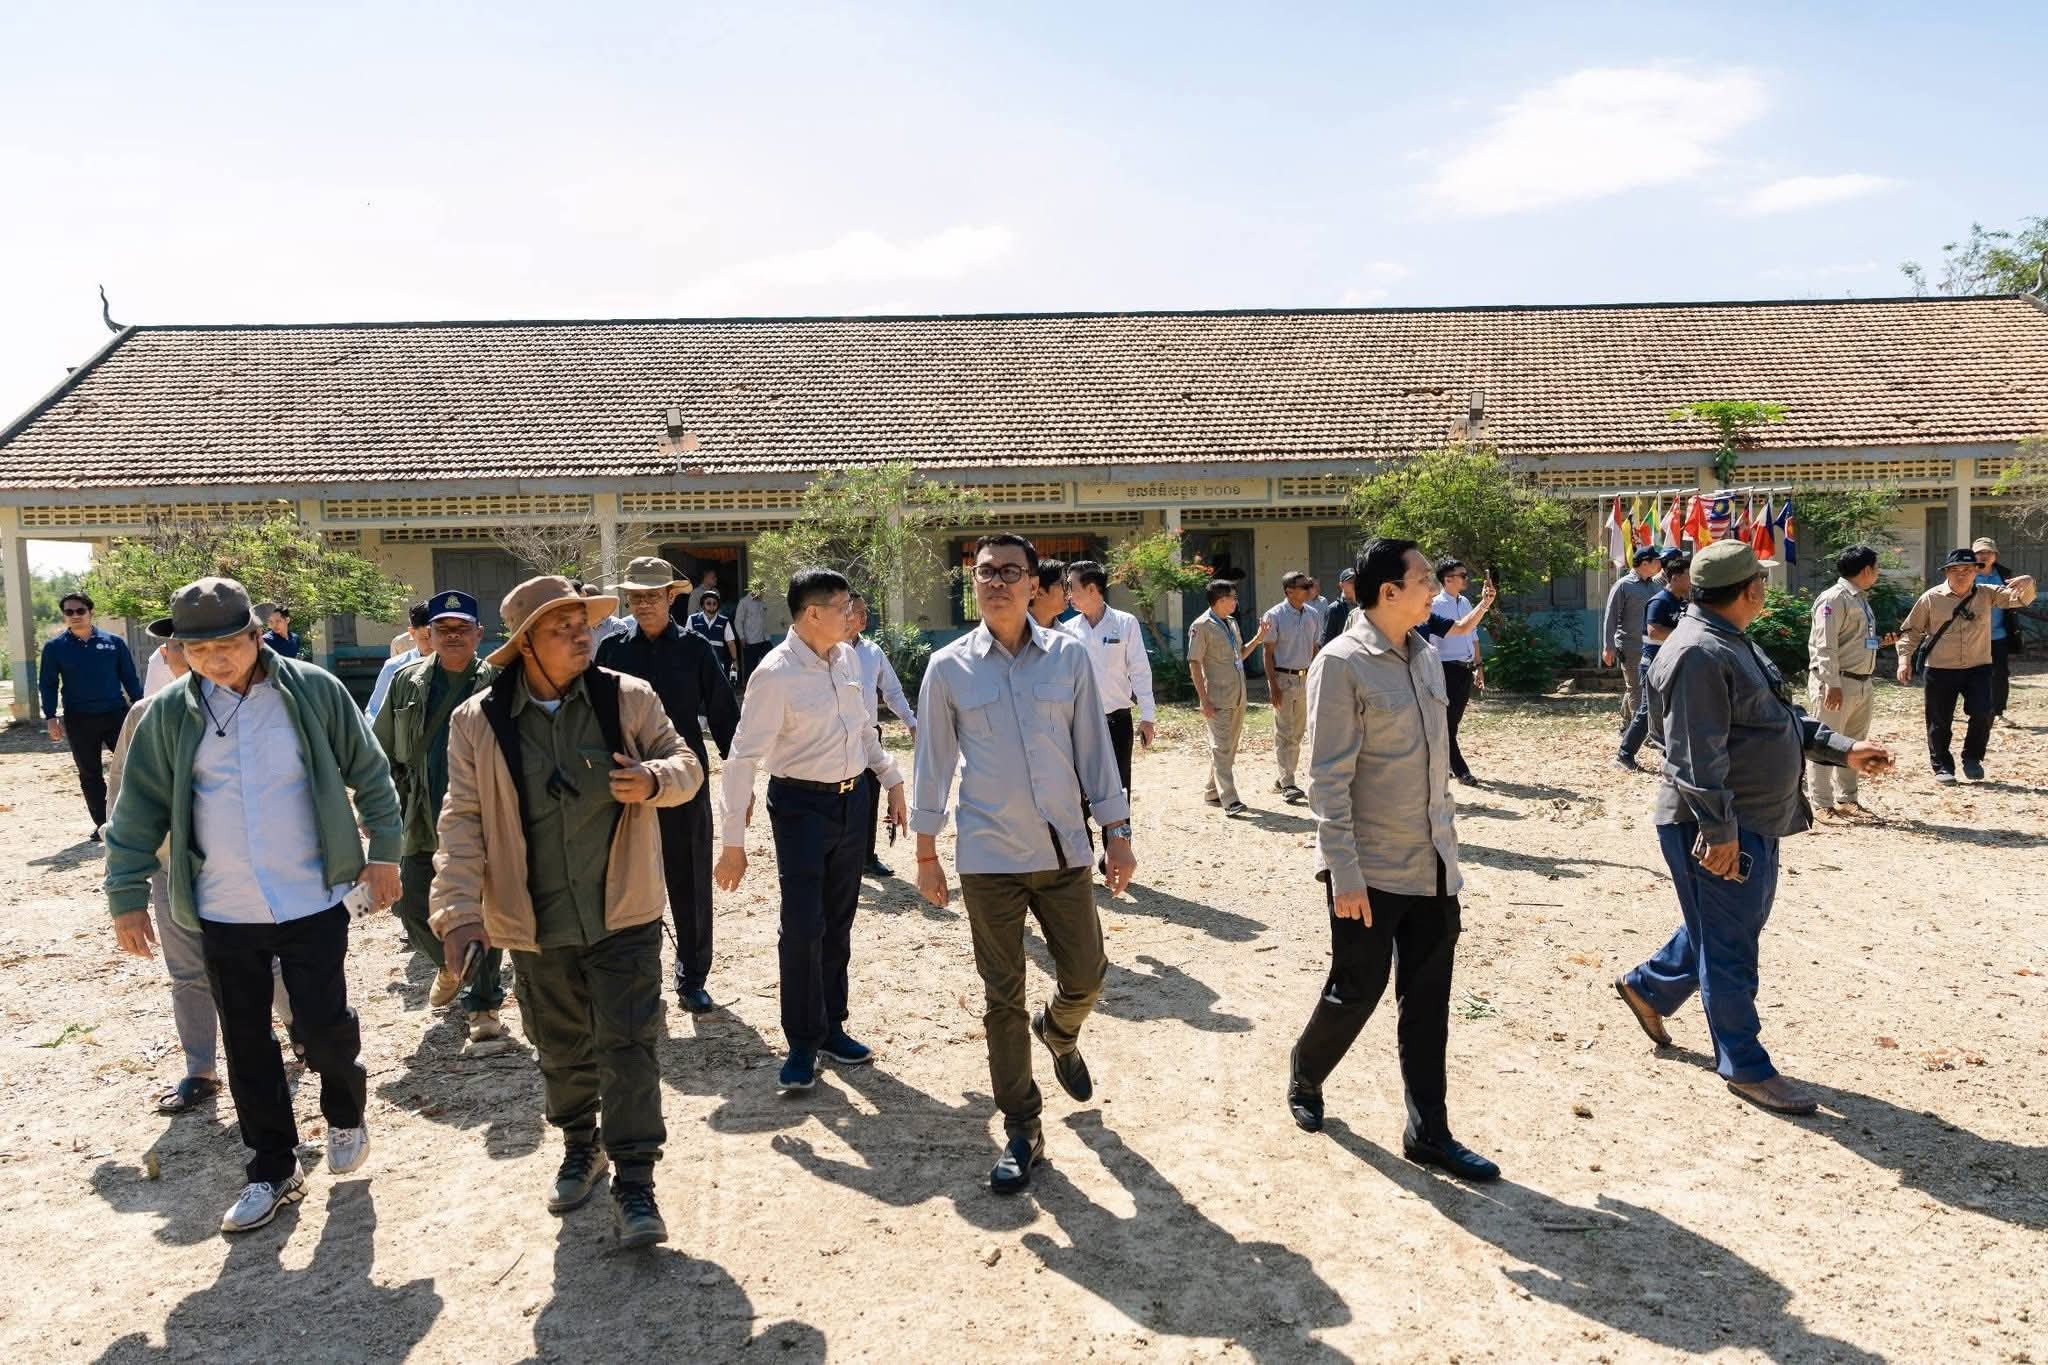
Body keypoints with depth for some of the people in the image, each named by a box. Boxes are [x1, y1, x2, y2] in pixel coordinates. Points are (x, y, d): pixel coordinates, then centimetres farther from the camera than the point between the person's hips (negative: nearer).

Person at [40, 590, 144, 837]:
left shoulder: (113, 642, 2)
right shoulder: (55, 647, 2)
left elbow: (130, 678, 7)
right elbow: (48, 684, 5)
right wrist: (51, 717, -4)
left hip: (116, 714, -1)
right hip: (79, 721, 1)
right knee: (90, 774, 7)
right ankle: (102, 824, 16)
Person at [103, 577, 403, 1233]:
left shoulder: (313, 691, -7)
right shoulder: (168, 713, -2)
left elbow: (368, 772, 0)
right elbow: (139, 809, 3)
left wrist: (384, 851, -1)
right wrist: (127, 896, 3)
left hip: (312, 901, -2)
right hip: (223, 912, 3)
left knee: (323, 1024, 0)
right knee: (247, 1045, 10)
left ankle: (345, 1114, 32)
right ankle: (273, 1169, 26)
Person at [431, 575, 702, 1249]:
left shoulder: (629, 699, -5)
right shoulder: (478, 723, -6)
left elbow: (686, 765, 2)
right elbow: (463, 821, -6)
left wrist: (655, 780, -21)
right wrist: (460, 908, -15)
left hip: (623, 915, -1)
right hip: (535, 926, 1)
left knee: (628, 1045, -2)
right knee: (561, 1049, 19)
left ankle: (634, 1185, 9)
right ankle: (581, 1146, 43)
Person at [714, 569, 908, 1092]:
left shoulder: (848, 657, 3)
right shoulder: (776, 673, -18)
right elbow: (744, 756, -17)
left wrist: (891, 780, 16)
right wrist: (734, 842, -17)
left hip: (853, 799, 6)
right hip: (801, 804, -6)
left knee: (838, 922, 16)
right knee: (803, 926, -5)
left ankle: (830, 1027, 32)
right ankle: (802, 1044, 14)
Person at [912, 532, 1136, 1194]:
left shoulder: (1069, 655, 0)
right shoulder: (949, 667, -2)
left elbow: (1093, 747, 5)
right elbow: (934, 761, 4)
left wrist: (1117, 833, 3)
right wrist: (925, 852, 5)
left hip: (1065, 847, 1)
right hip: (988, 856, -1)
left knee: (1086, 975, 9)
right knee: (1002, 998, 5)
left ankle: (1057, 1032, 45)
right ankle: (1021, 1132, 20)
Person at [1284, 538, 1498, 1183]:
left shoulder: (1426, 654, 7)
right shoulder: (1342, 663, -15)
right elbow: (1329, 779, -17)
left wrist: (1446, 834, 16)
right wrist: (1344, 874, -19)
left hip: (1432, 864, 7)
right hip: (1371, 869, -7)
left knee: (1427, 1001, 10)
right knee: (1355, 992, 7)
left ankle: (1428, 1131, 22)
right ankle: (1304, 1075, 35)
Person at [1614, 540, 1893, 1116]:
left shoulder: (1735, 645, 13)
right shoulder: (1699, 654, -22)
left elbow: (1785, 717, 22)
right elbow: (1698, 756, -26)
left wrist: (1842, 748, 11)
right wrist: (1719, 831, -26)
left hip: (1755, 823, 11)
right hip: (1721, 830, -11)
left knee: (1730, 930, 23)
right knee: (1729, 947, 2)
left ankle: (1647, 986, 40)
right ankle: (1746, 1068, 15)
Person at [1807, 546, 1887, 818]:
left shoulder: (1860, 599, 17)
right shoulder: (1834, 599, -13)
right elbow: (1824, 645, -19)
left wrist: (1880, 641, 8)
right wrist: (1832, 685, -22)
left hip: (1861, 683, 10)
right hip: (1836, 684, -10)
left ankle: (1846, 799, 26)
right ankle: (1823, 804, 2)